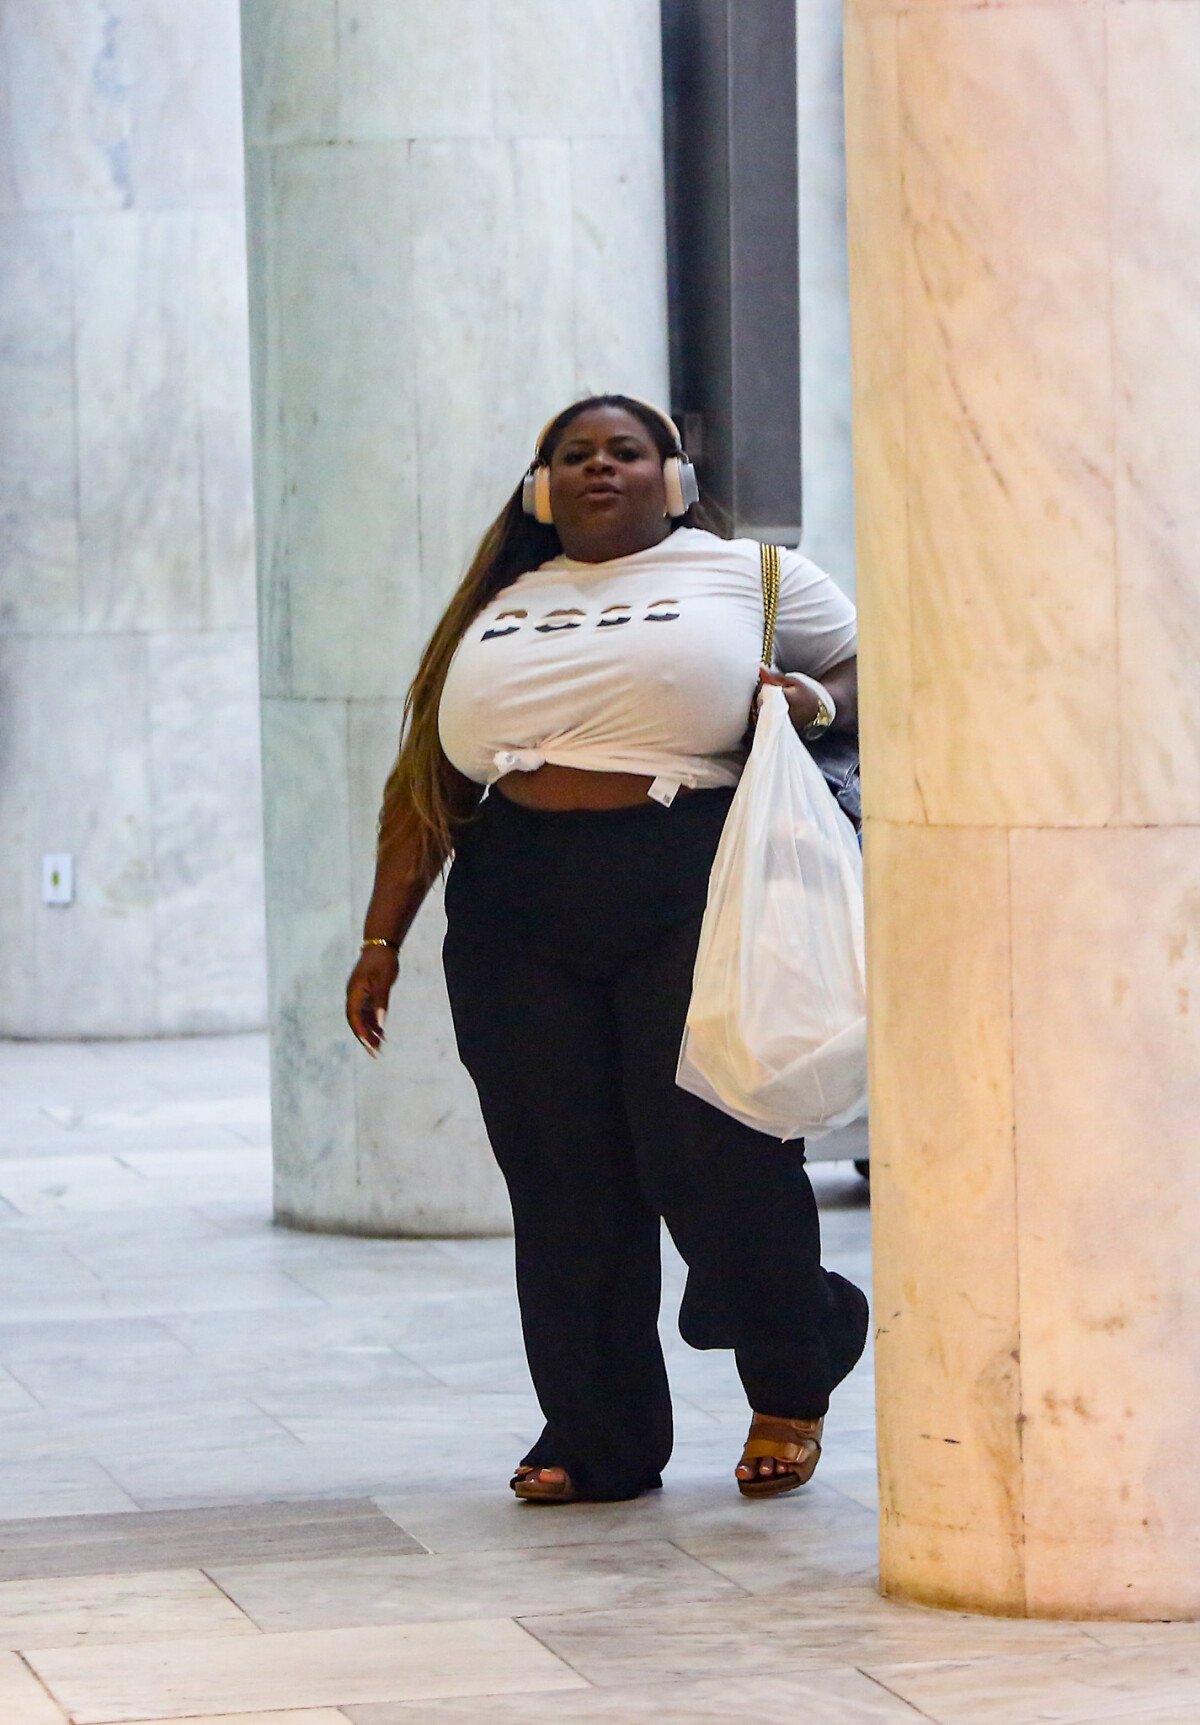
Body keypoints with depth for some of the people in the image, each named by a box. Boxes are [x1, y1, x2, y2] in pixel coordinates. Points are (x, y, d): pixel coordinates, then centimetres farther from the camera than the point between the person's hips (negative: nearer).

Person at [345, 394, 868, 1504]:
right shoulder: (498, 613, 20)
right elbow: (431, 787, 20)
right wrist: (382, 942, 15)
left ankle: (791, 1388, 14)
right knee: (560, 1181, -1)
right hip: (521, 913, 4)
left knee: (716, 1153, -10)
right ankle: (597, 1439, 7)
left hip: (694, 891, -3)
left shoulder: (747, 576, 11)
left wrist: (818, 702, -7)